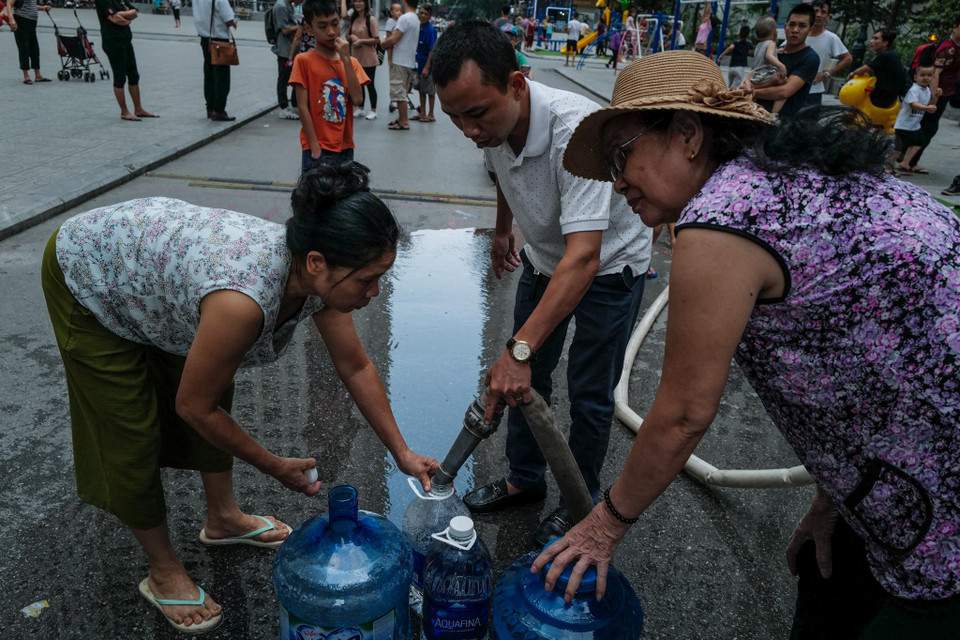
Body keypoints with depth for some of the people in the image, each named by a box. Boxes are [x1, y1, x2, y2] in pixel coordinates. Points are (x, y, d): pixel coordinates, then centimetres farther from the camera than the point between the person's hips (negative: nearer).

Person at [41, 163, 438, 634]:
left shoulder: (317, 271, -21)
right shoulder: (243, 300, -43)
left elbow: (356, 369, -7)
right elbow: (193, 408, -26)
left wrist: (402, 453, -6)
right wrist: (276, 467, -14)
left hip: (148, 246, 7)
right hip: (87, 277, -7)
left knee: (218, 399, 13)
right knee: (133, 436, 1)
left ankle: (223, 519, 37)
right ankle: (163, 573, 24)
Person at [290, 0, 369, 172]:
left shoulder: (351, 62, 8)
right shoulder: (304, 61, -5)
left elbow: (357, 98, -7)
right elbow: (302, 107, -8)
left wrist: (346, 59, -11)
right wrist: (315, 147, -13)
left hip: (345, 147, 5)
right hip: (317, 149, -4)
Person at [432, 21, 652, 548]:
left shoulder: (578, 130, -39)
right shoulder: (493, 119, -16)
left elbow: (584, 256, -45)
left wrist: (519, 349, -50)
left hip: (609, 262, -6)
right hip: (543, 256, 7)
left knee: (589, 393, 1)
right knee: (526, 377, 12)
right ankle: (525, 479, 32)